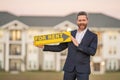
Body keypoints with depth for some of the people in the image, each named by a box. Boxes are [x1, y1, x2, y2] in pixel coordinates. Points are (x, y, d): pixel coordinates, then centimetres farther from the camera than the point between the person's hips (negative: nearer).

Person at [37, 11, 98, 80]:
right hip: (69, 68, 4)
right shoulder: (71, 34, 11)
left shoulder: (93, 36, -1)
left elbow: (92, 52, -14)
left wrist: (78, 45, -15)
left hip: (83, 69, -4)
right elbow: (60, 47, 14)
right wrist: (43, 46, 8)